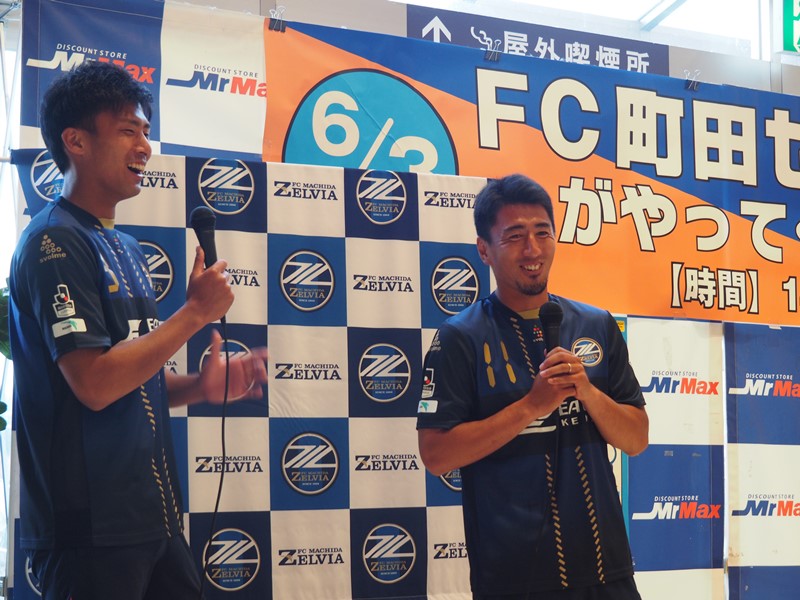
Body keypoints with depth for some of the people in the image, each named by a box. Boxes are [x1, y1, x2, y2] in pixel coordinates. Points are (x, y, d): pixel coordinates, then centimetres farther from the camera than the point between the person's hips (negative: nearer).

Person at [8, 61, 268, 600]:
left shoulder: (125, 250, 16)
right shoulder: (56, 242, -13)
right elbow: (95, 383, -22)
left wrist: (200, 387, 2)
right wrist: (194, 313, -14)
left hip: (152, 516, 9)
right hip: (91, 530, -9)